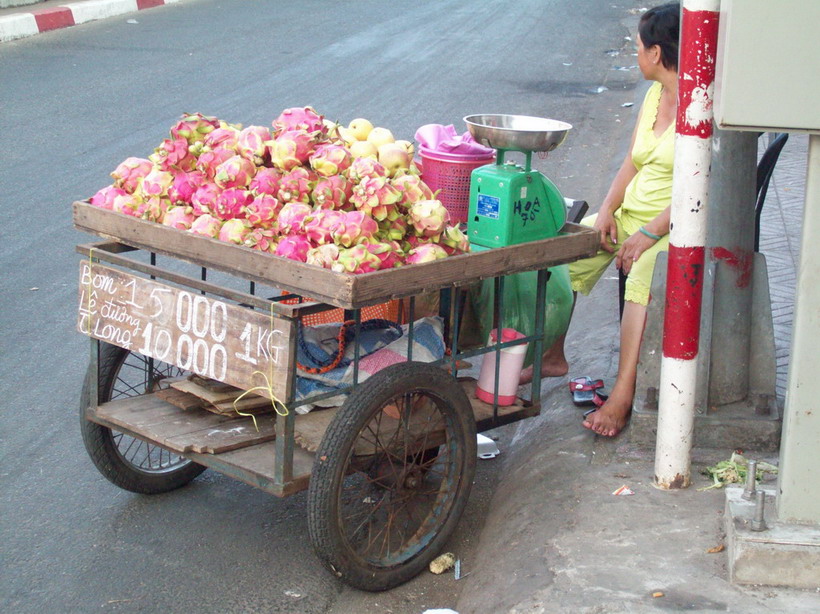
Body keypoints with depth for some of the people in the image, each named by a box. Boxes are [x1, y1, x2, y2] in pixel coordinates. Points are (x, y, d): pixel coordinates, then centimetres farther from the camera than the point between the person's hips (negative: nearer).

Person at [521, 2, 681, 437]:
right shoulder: (655, 95, 13)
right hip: (630, 214, 9)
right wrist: (607, 211, 0)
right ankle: (552, 356, 17)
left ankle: (623, 396, -37)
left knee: (642, 275, -36)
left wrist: (650, 233, -25)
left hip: (676, 226, -9)